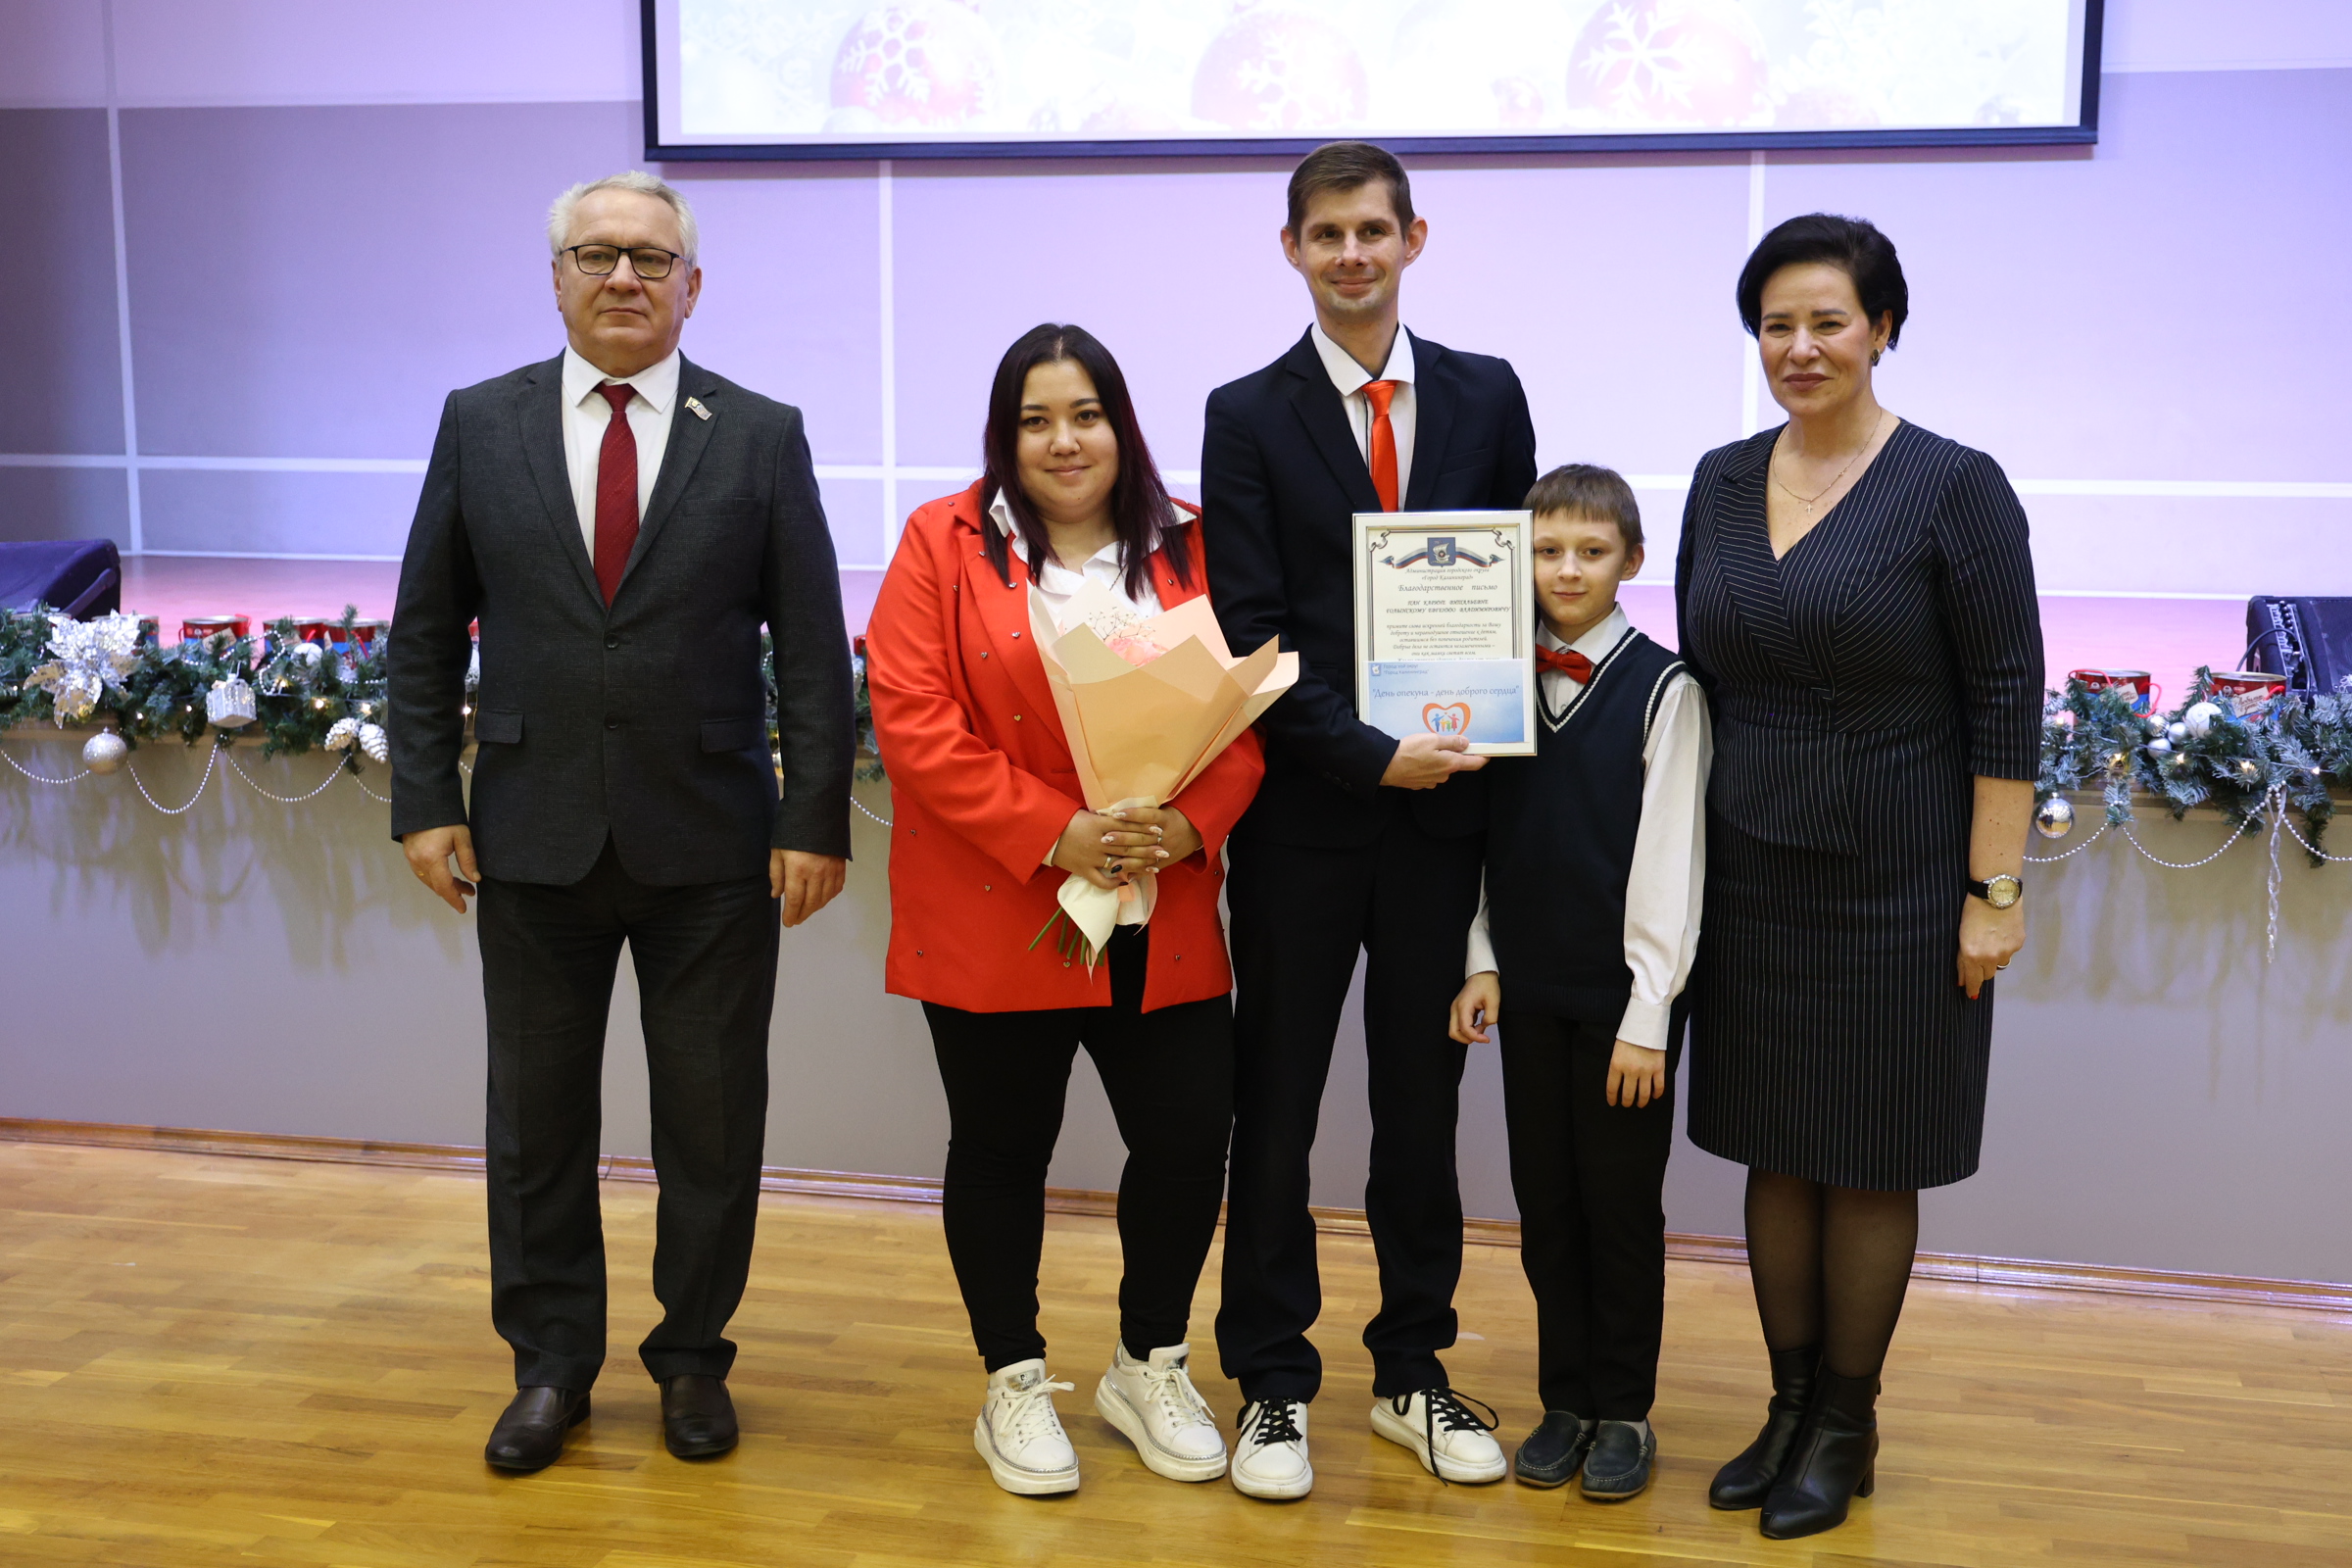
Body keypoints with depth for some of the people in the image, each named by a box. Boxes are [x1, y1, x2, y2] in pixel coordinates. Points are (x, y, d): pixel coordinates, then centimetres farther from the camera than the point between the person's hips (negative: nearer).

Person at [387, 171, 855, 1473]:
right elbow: (427, 631, 6)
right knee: (535, 1115, 11)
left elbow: (813, 649, -2)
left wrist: (816, 820, -7)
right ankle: (551, 1364, 28)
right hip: (533, 837, 2)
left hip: (710, 842, -1)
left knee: (712, 1117, 9)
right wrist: (424, 801, -1)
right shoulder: (480, 425, 4)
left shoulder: (761, 437, -1)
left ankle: (692, 1357, 27)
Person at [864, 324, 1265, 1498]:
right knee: (1002, 1149, 8)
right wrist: (1053, 834, -17)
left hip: (1162, 922, 3)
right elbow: (914, 723, -10)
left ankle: (1149, 1367, 27)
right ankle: (1014, 1387, 27)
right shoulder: (945, 542, -2)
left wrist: (1189, 825, -14)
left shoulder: (1189, 550, 7)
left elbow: (1244, 707, 5)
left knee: (1191, 1139, 3)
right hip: (994, 915, -2)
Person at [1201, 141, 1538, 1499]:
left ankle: (1414, 1371, 25)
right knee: (1277, 1100, 6)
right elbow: (1251, 634, -7)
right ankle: (1272, 1382, 19)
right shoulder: (1249, 417, -1)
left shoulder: (1487, 395, 6)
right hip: (1305, 810, -2)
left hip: (1445, 800, 2)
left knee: (1425, 1097, 11)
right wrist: (1370, 757, -16)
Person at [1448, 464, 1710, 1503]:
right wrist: (1483, 963, 3)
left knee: (1622, 1203, 5)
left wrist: (1648, 1017, -12)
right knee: (1544, 1200, 11)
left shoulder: (1662, 689, -9)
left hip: (1623, 995, -4)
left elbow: (1670, 862, -10)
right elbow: (1488, 839, 11)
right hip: (1530, 988, 4)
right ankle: (1566, 1399, 25)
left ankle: (1624, 1413, 20)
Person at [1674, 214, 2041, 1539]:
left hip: (1895, 880, -5)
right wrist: (1688, 857, 10)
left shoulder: (1952, 488, -9)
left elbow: (2008, 700, -10)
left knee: (1869, 1158, 7)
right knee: (1773, 1145, 12)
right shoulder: (1723, 483, 6)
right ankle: (1792, 1405, 27)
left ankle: (1848, 1426, 22)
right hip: (1752, 874, 5)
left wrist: (1995, 892, -13)